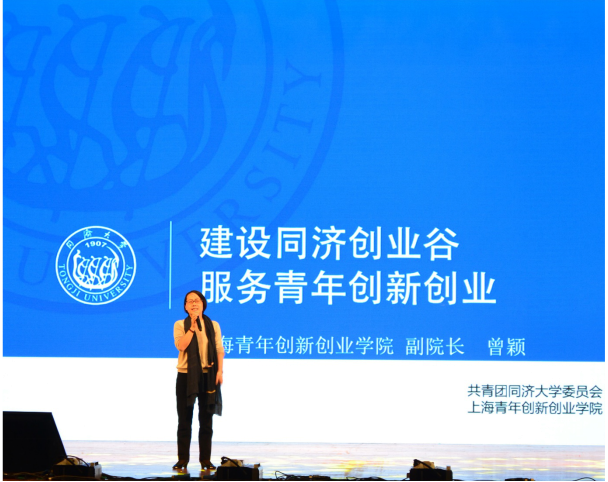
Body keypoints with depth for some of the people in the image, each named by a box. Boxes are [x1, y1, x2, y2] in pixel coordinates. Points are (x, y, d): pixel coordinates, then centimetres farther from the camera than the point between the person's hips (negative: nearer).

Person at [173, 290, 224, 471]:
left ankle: (205, 460, 9)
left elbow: (219, 349, 4)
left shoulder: (213, 325, 7)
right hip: (186, 376, -1)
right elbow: (181, 345, -15)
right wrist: (192, 327, -16)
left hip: (207, 376, 1)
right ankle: (182, 460, 7)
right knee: (184, 420, 2)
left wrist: (220, 371, -7)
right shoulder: (180, 325, 2)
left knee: (206, 420, 4)